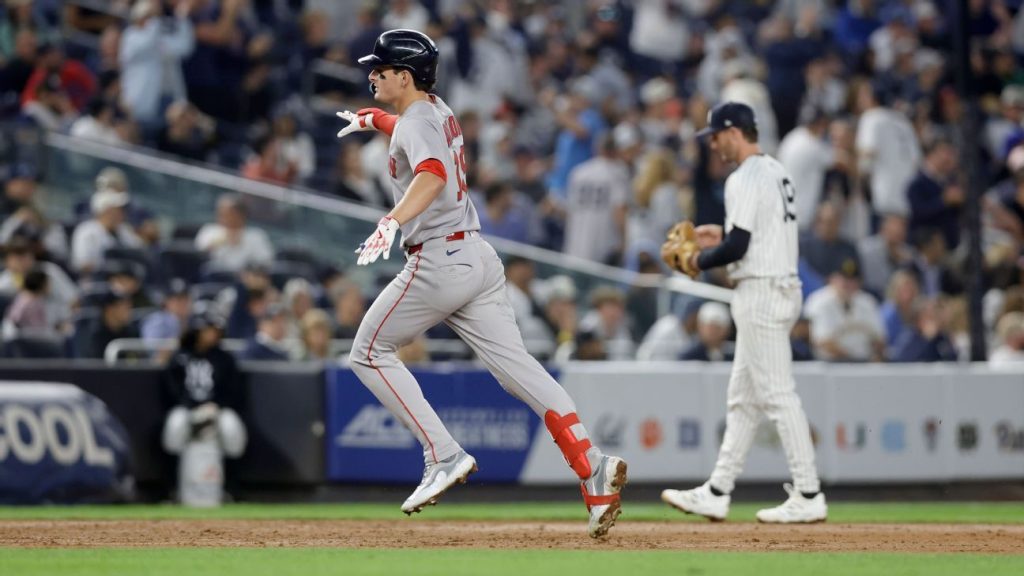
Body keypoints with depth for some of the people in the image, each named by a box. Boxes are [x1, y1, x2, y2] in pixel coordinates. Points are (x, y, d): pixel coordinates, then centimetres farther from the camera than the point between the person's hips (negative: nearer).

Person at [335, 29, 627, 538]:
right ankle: (593, 468, -16)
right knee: (516, 366, -1)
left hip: (437, 262, -9)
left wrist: (391, 222, -49)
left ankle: (444, 456, -2)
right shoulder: (438, 112, 17)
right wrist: (373, 119, 59)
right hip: (478, 257, 9)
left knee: (369, 353, 7)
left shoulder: (416, 124, -11)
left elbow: (432, 175, -35)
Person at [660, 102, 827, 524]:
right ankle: (716, 493, 17)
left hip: (761, 294, -11)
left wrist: (701, 260, -4)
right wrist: (723, 235, 20)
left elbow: (737, 248, -21)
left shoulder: (745, 179, -16)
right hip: (782, 287, 11)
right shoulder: (776, 172, 15)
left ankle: (808, 496, -9)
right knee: (743, 398, 13)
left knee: (777, 395, -9)